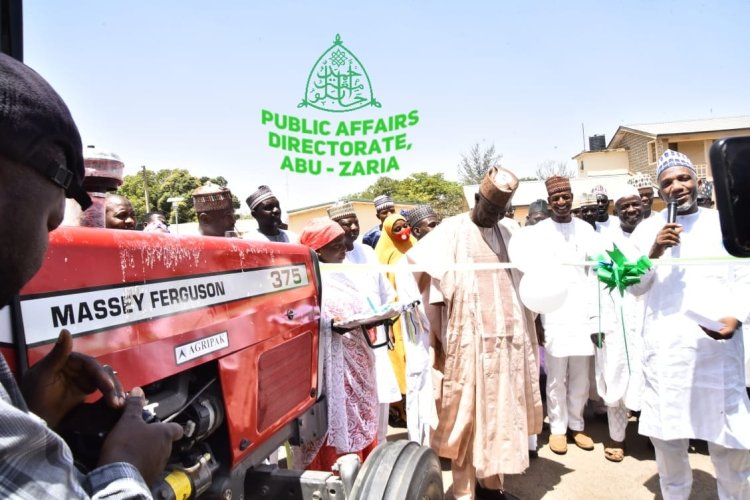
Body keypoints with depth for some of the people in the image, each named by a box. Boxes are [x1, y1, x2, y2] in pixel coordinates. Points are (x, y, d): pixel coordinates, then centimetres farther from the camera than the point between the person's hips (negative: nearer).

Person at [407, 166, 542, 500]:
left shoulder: (506, 235, 12)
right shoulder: (451, 231, -4)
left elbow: (521, 285, 15)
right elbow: (432, 281, -10)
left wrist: (528, 330, 12)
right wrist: (434, 333, -14)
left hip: (506, 337, 5)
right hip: (468, 338, -5)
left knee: (500, 411, 12)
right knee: (466, 414, 2)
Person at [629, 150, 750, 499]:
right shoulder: (647, 229, 7)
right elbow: (636, 288, 5)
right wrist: (653, 253, -12)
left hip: (719, 344, 0)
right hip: (665, 346, 0)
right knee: (666, 432, 8)